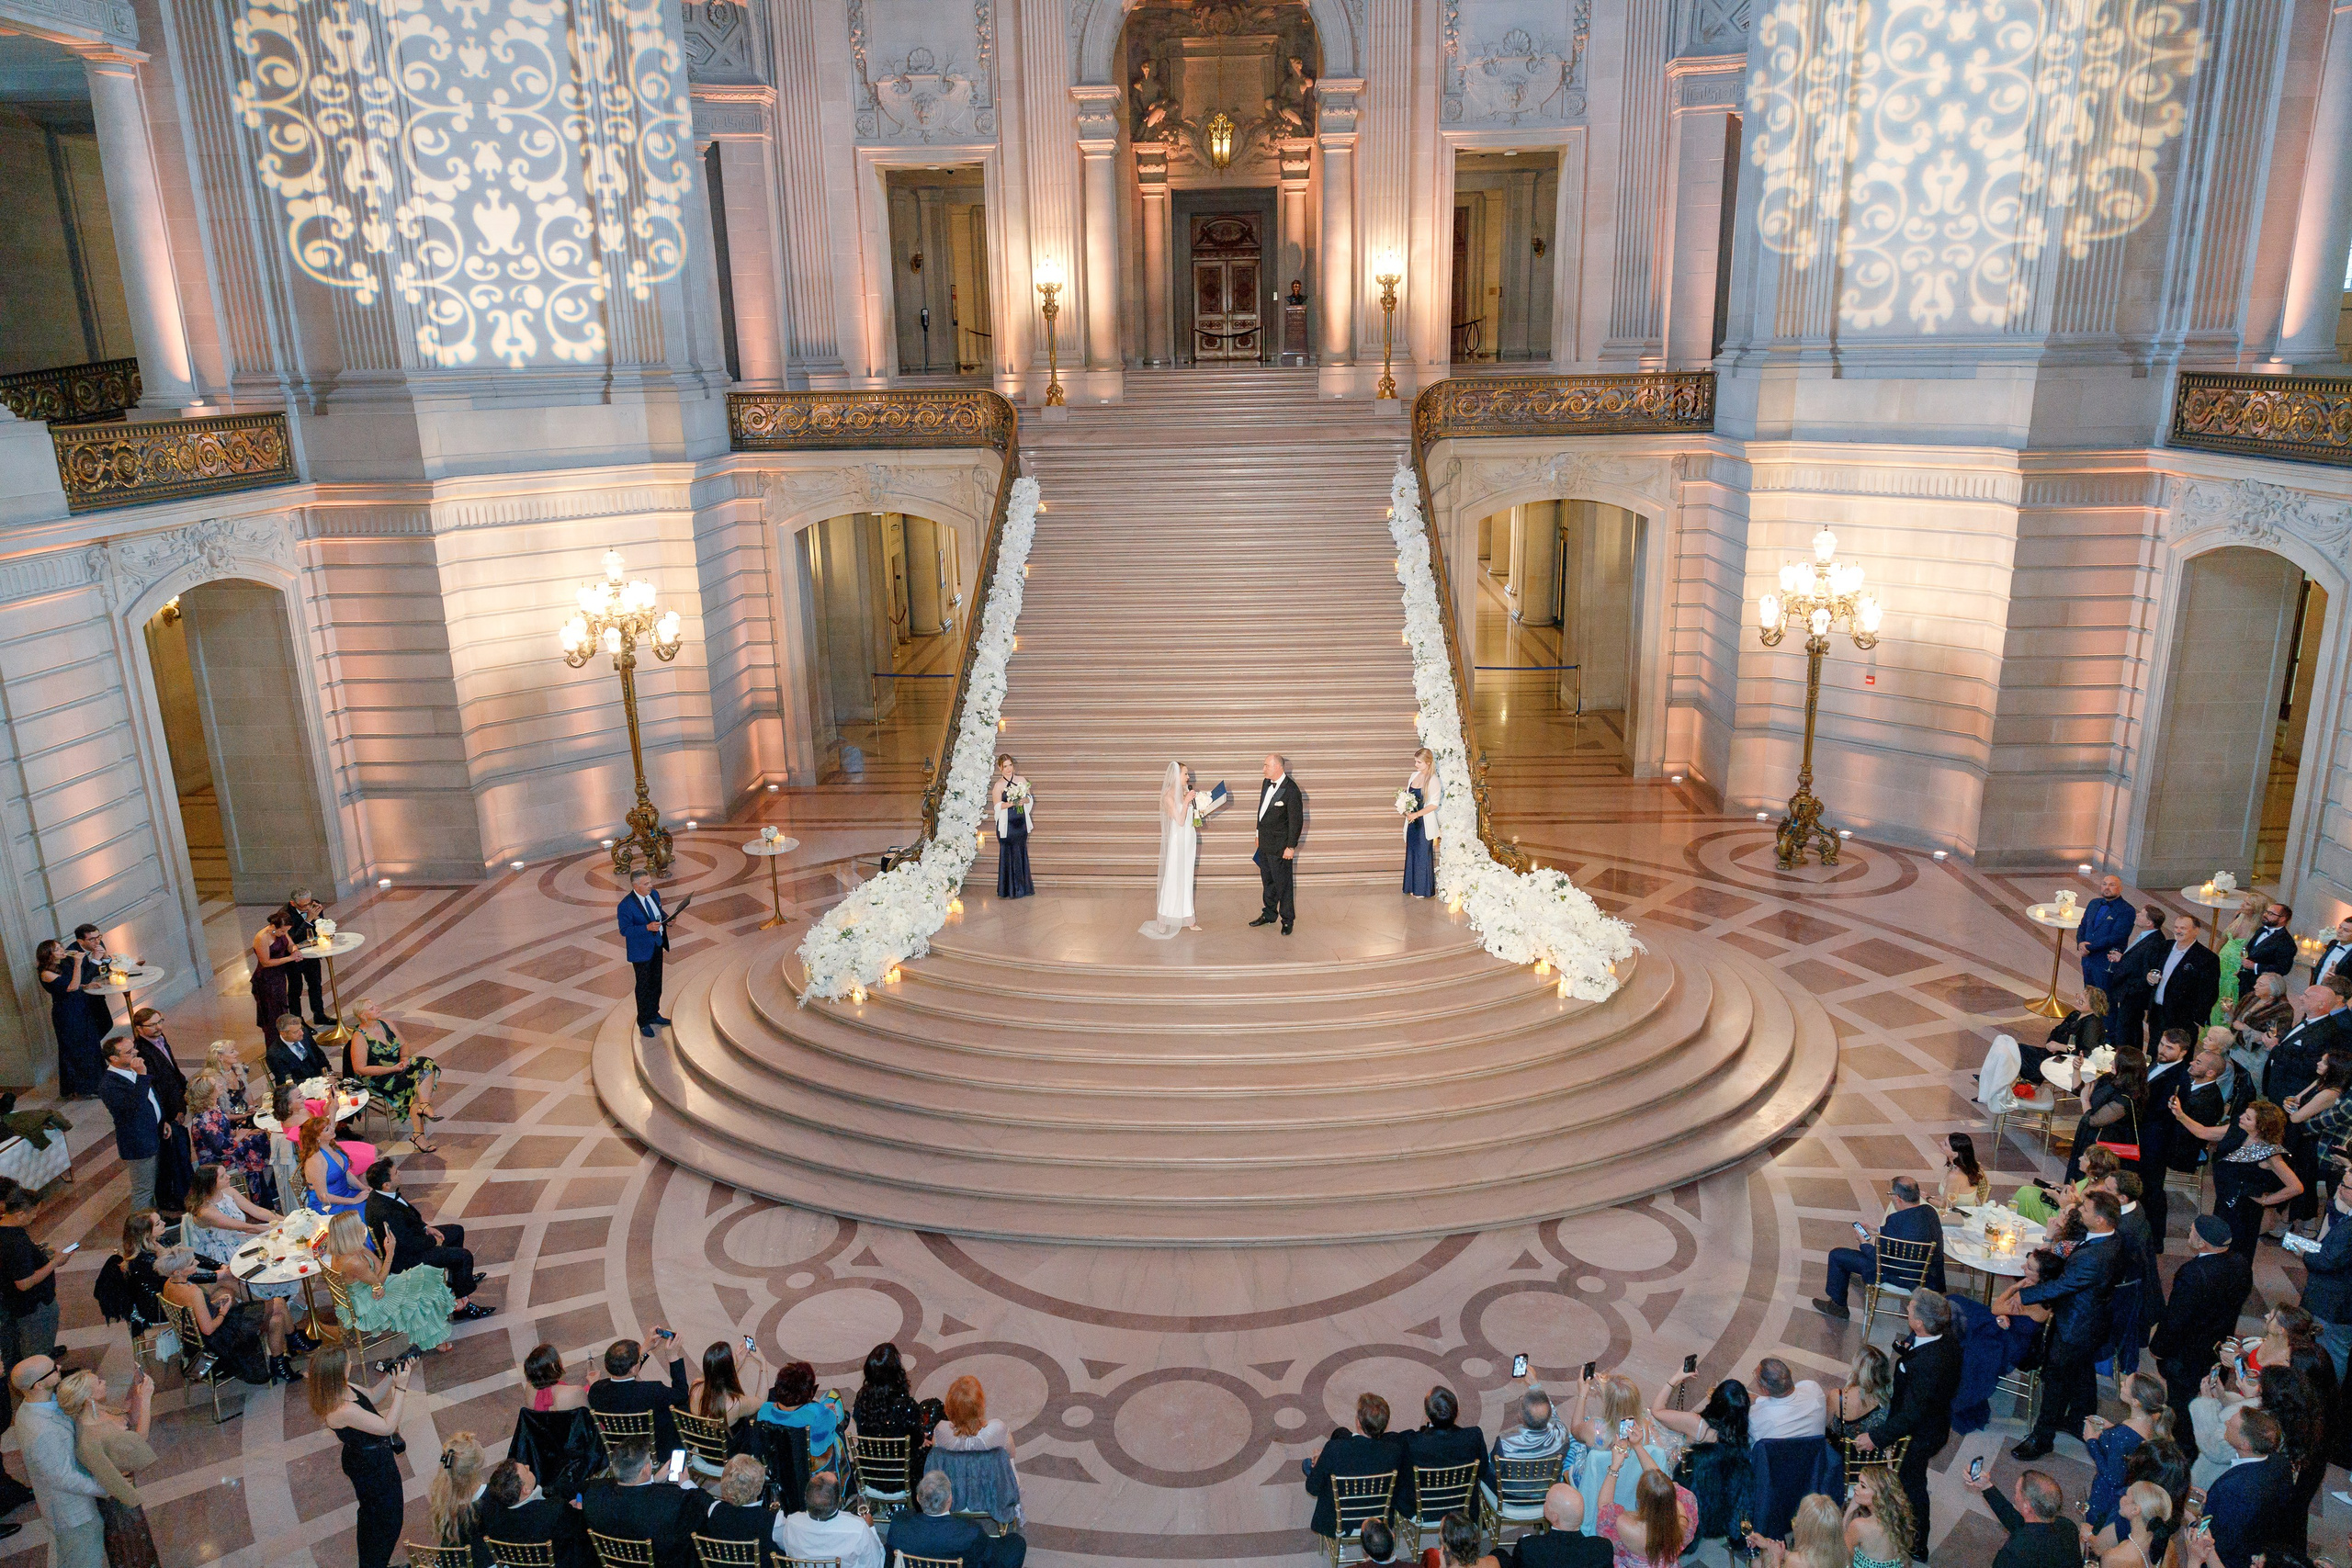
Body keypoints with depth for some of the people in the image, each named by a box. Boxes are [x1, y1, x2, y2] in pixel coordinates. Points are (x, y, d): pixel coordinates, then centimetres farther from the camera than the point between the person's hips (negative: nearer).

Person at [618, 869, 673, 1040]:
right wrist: (647, 928, -34)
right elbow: (625, 930, -23)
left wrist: (666, 917, -9)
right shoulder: (626, 905, -25)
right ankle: (643, 1023, 23)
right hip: (641, 951, -7)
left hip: (657, 945, 7)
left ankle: (654, 1015, 41)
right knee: (643, 986, 7)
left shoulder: (654, 894, -2)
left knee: (656, 983, 21)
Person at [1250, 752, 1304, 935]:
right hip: (1265, 843, 8)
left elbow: (1296, 821, -16)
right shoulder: (1267, 783, 5)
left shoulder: (1291, 790, -20)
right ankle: (1269, 915, 33)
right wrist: (1259, 834, 19)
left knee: (1283, 883, 2)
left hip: (1280, 845, -8)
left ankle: (1287, 920, 14)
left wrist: (1291, 846, -15)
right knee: (1267, 881, 19)